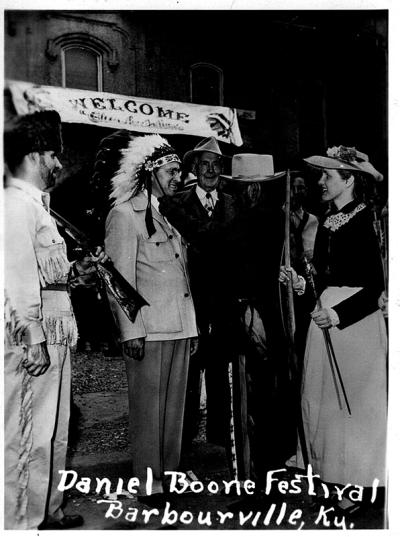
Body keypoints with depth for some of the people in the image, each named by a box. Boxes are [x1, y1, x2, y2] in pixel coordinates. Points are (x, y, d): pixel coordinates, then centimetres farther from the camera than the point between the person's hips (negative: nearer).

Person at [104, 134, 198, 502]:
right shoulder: (124, 215, -4)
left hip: (180, 327, 7)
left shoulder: (169, 217, 17)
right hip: (148, 331, -7)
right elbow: (120, 280, -10)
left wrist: (192, 326, 13)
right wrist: (131, 330, -15)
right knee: (148, 406, 1)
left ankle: (171, 473, 25)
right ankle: (149, 482, 14)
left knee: (175, 404, 12)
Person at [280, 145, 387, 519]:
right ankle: (332, 477, 25)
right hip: (326, 317, 7)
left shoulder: (363, 221, -10)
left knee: (352, 401, 2)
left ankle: (355, 486, 17)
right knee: (321, 399, 11)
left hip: (356, 319, -7)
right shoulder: (327, 223, 11)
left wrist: (338, 314, -21)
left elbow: (375, 285, -14)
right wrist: (297, 280, 0)